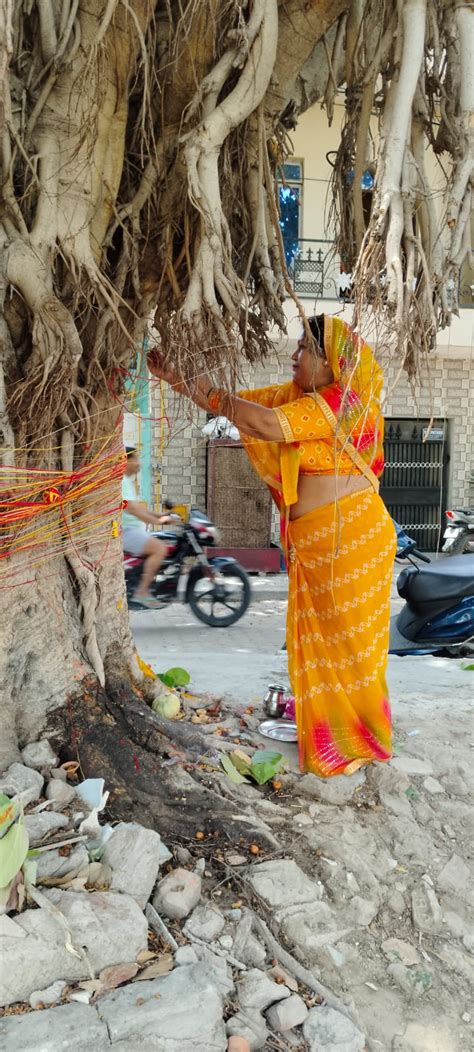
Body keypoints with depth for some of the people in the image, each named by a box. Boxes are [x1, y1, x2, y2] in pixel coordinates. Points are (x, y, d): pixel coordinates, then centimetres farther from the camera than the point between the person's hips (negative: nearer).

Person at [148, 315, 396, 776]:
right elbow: (240, 403, 14)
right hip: (312, 541, 9)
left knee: (350, 637, 3)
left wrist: (213, 397, -12)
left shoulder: (338, 401, -16)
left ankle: (361, 740, 20)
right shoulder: (298, 394, 11)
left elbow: (268, 426, -26)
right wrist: (175, 378, 9)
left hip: (350, 536, -8)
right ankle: (326, 726, 31)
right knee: (316, 636, 15)